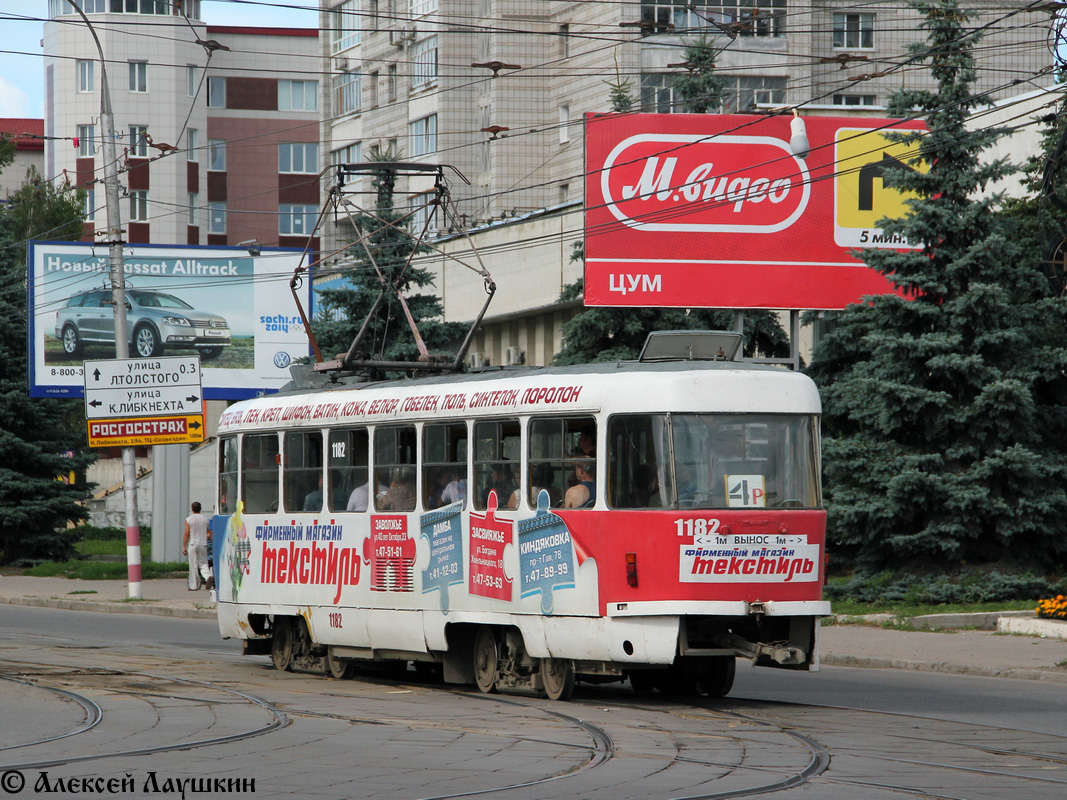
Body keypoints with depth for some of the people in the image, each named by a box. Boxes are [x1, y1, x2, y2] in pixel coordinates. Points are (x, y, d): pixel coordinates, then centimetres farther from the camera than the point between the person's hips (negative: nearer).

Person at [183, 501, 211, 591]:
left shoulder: (189, 519, -4)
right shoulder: (205, 519, 5)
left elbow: (187, 534, -7)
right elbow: (209, 533, 8)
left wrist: (184, 547, -3)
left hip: (192, 544, -3)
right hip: (203, 544, 3)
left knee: (193, 566, 1)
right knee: (203, 564, 9)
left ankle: (194, 586, 3)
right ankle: (208, 577, -19)